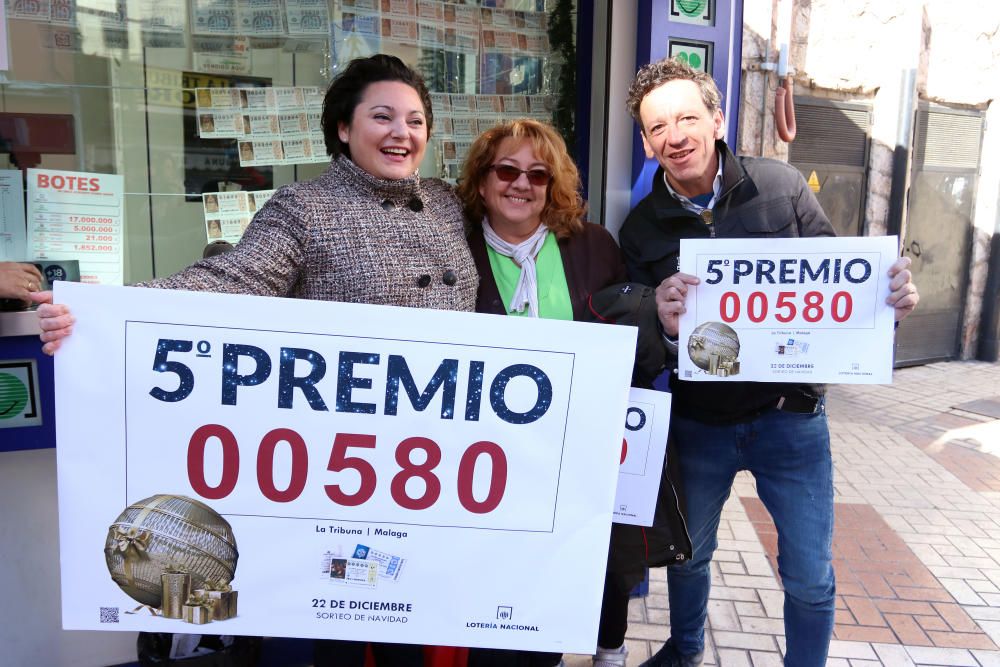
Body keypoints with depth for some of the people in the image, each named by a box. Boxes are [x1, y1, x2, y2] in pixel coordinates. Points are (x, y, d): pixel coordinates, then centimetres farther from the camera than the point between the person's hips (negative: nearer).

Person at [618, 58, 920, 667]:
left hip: (791, 416, -1)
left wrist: (889, 296, -23)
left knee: (811, 577, 9)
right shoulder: (642, 228, -6)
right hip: (698, 422, 1)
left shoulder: (781, 186, -7)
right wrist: (664, 324, -30)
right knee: (688, 553, 21)